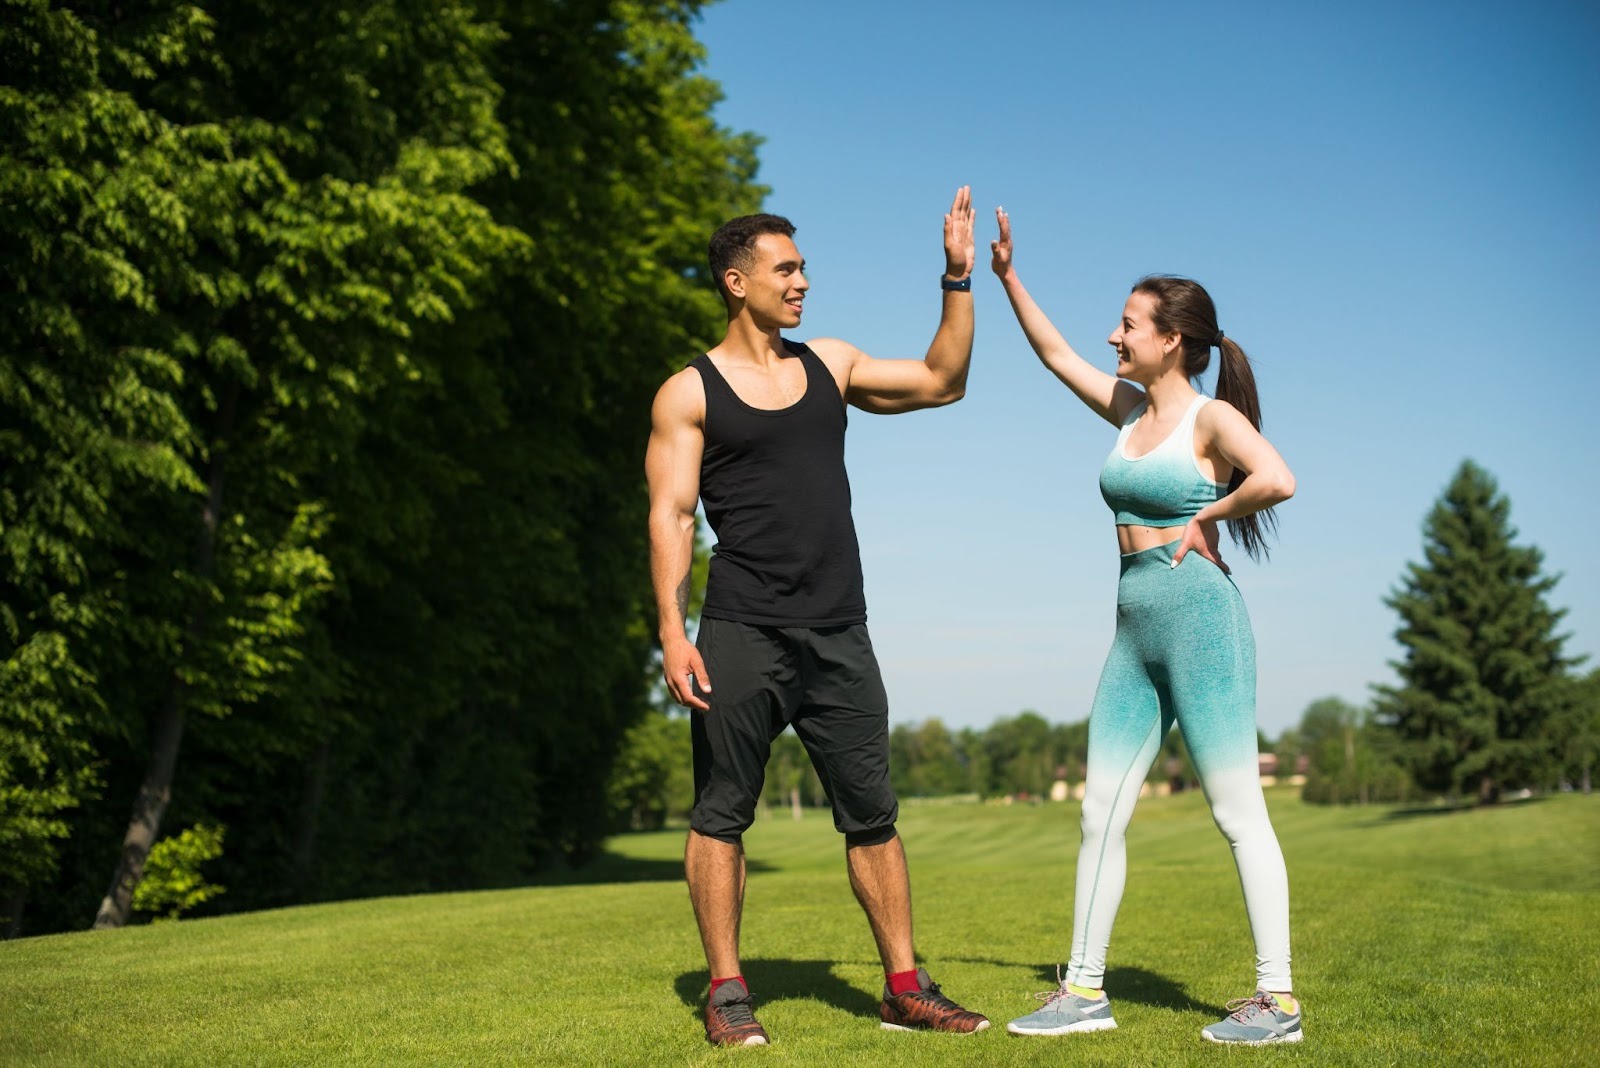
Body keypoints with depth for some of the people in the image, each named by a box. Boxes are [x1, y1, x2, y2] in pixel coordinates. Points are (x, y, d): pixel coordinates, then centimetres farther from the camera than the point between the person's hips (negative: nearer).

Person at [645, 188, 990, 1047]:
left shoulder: (828, 365, 14)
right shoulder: (691, 391, 0)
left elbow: (941, 382, 20)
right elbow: (670, 516, -5)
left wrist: (958, 281, 12)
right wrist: (673, 634, -15)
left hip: (838, 637, 4)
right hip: (741, 637, -4)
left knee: (872, 815, 6)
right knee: (721, 816, 1)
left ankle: (905, 988, 14)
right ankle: (726, 994, 11)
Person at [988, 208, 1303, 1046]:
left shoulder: (1212, 417, -6)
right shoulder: (1132, 409, 15)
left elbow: (1278, 480, -24)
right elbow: (1056, 356, 25)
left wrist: (1205, 519, -11)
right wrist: (1005, 275, 22)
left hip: (1198, 614, -8)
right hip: (1135, 628, 8)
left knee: (1237, 811, -5)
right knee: (1101, 810, 6)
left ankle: (1277, 999, 1)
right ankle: (1085, 988, 12)